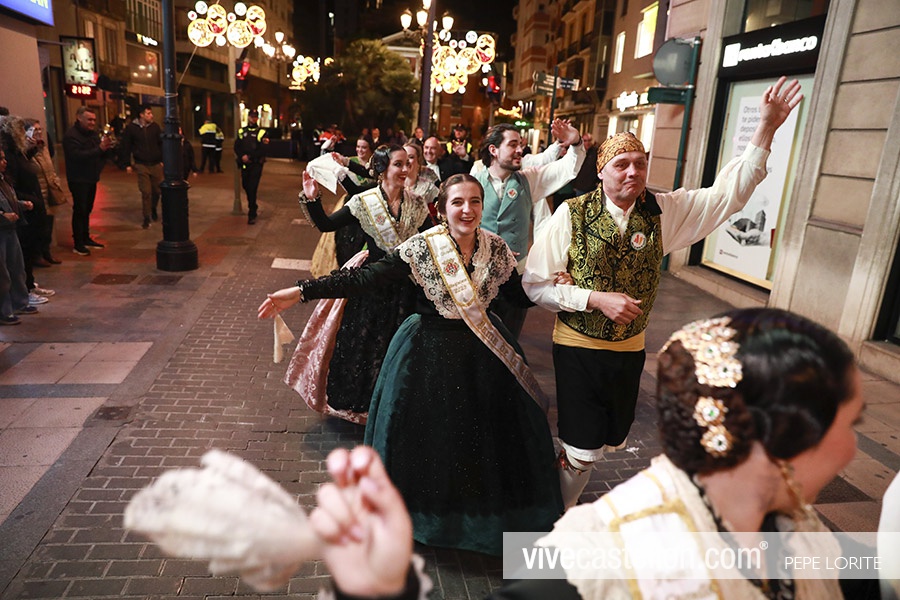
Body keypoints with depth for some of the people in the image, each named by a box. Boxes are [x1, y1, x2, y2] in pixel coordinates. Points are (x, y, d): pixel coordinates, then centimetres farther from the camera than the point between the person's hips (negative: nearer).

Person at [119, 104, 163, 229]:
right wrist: (127, 164, -2)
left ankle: (154, 209, 34)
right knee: (146, 192, -4)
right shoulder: (131, 128, -3)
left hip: (156, 164, 2)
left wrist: (162, 160, 2)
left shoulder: (155, 127, 3)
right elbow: (125, 147, 0)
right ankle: (146, 217, 6)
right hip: (141, 165, -2)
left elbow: (161, 144, 8)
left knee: (157, 190, 7)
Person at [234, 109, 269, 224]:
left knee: (252, 188, -11)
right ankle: (253, 206, 38)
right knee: (246, 186, 15)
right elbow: (237, 147, 6)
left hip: (256, 164, -5)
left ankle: (252, 215, -8)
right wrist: (242, 156, -12)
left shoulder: (261, 132, -1)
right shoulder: (241, 131, 12)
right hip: (244, 164, 5)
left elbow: (262, 150, -9)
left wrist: (249, 156, -15)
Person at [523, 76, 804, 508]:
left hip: (629, 348, 5)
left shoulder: (663, 212, -2)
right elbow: (535, 284, -13)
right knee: (583, 451, 2)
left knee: (611, 439, 17)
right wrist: (596, 299, -22)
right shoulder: (573, 215, -13)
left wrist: (767, 127, -13)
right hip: (578, 345, -4)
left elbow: (728, 193, -3)